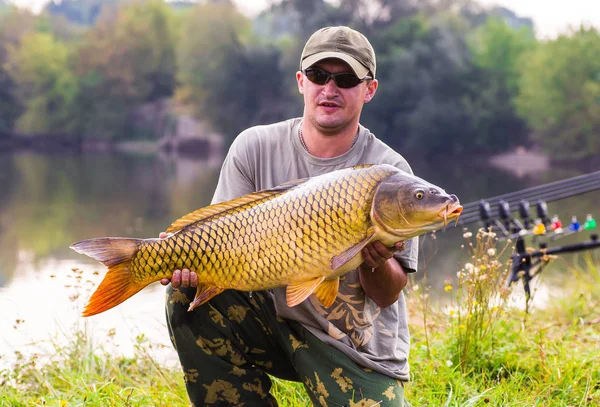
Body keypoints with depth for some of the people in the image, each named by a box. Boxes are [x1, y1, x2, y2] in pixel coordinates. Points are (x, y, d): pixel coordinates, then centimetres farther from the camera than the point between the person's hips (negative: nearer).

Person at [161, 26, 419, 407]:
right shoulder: (256, 147, -2)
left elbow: (389, 295, -6)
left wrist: (377, 260, -29)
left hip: (359, 348, -2)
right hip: (273, 317, 2)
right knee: (188, 293, -21)